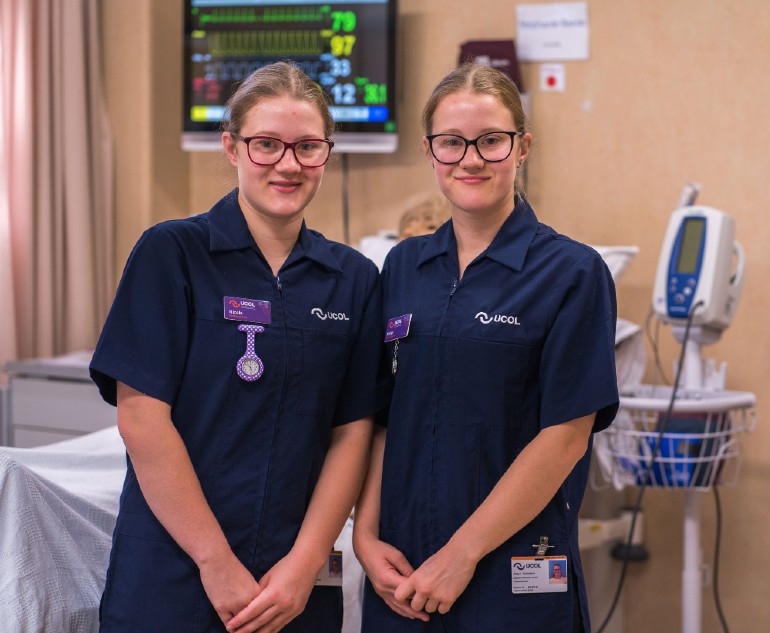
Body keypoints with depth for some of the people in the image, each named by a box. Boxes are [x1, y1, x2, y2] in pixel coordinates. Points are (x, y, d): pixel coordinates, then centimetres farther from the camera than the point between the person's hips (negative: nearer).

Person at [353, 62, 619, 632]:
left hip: (515, 579, -4)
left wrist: (461, 555, -14)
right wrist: (366, 535, -4)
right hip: (400, 572, 4)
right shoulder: (402, 267, 8)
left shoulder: (573, 273, -7)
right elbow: (379, 418, 9)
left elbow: (566, 437, -12)